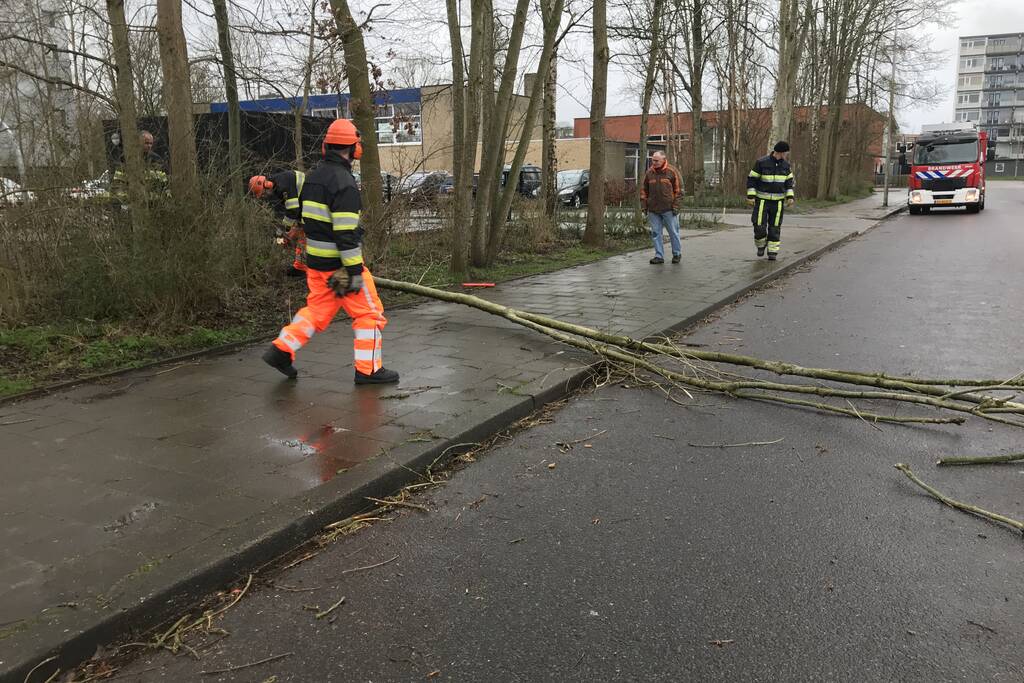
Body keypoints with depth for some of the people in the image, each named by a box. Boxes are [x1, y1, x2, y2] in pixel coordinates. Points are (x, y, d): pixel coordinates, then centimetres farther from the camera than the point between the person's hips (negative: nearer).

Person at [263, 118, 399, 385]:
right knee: (369, 313, 3)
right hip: (339, 264, -8)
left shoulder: (312, 177, 10)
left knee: (317, 310, 20)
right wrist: (355, 272, -21)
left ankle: (281, 349, 14)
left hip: (315, 262, 8)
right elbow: (346, 233, -23)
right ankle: (368, 370, 8)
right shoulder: (344, 182, -19)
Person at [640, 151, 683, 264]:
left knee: (673, 232, 6)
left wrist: (676, 206, -7)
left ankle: (677, 254, 21)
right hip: (653, 210, 3)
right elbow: (643, 190, 13)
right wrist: (644, 205, 6)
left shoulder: (672, 172, -3)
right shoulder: (649, 173, 6)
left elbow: (678, 189, -2)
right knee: (656, 233, 5)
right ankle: (659, 256, 14)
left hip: (668, 209, -3)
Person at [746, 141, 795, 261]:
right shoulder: (761, 163, -12)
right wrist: (750, 196, -14)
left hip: (778, 201, 3)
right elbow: (751, 179, -7)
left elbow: (789, 181, 10)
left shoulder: (785, 165, 2)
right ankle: (761, 244, 18)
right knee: (759, 226, -10)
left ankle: (773, 252, 10)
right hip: (762, 200, -3)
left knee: (775, 227, 1)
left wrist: (790, 196, -2)